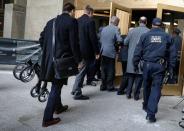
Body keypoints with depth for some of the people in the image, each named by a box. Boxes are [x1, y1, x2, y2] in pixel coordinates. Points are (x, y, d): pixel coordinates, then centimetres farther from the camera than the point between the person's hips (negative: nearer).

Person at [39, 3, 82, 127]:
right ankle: (47, 119, 4)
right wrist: (79, 60, -5)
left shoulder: (51, 21, 11)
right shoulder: (72, 21, -9)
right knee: (56, 87, 0)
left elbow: (42, 39, 12)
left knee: (56, 85, 24)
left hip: (49, 59, 7)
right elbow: (74, 43, -14)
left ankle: (58, 107, 43)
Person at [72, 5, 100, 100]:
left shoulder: (77, 21, 8)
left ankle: (75, 90, 27)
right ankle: (77, 93, 7)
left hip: (78, 50, 7)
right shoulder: (90, 21, -13)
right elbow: (93, 38, -16)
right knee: (83, 71, 1)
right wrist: (97, 51, -9)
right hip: (87, 51, -7)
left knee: (81, 70, 20)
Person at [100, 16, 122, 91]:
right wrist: (114, 41, 3)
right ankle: (110, 86, 10)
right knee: (111, 70, 4)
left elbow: (101, 40, 13)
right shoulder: (116, 29, -9)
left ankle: (103, 86, 18)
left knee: (104, 69, 12)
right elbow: (120, 40, -17)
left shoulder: (104, 29, 9)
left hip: (103, 52, 6)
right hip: (111, 52, -5)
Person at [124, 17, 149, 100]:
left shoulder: (132, 31, -1)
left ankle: (128, 93, 17)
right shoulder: (148, 32, -8)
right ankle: (136, 95, 12)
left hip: (132, 57, 2)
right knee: (139, 77, 7)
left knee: (131, 76, 14)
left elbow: (125, 42, 3)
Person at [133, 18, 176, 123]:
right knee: (156, 88, -1)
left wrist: (135, 64, 9)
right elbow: (172, 53, 4)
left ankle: (146, 106, 35)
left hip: (147, 64, 1)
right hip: (160, 66, -1)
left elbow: (138, 51, 2)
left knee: (147, 86, 18)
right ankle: (151, 113, -9)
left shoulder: (145, 35, 4)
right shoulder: (167, 36, 5)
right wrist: (171, 67, 9)